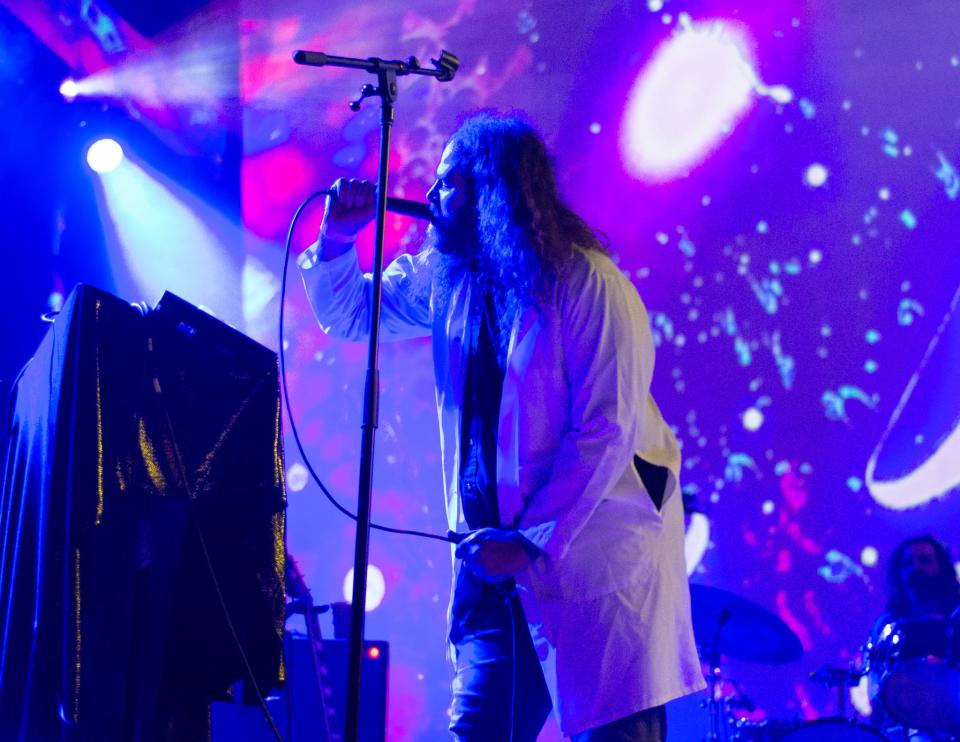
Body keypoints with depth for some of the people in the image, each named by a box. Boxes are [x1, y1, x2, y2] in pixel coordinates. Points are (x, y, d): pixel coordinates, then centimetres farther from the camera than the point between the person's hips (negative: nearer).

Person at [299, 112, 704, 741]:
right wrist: (338, 237, 1)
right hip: (502, 549, 7)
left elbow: (605, 431, -18)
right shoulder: (447, 279, 7)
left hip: (599, 556, -6)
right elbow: (347, 313, 21)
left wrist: (532, 541, -19)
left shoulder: (587, 285, -15)